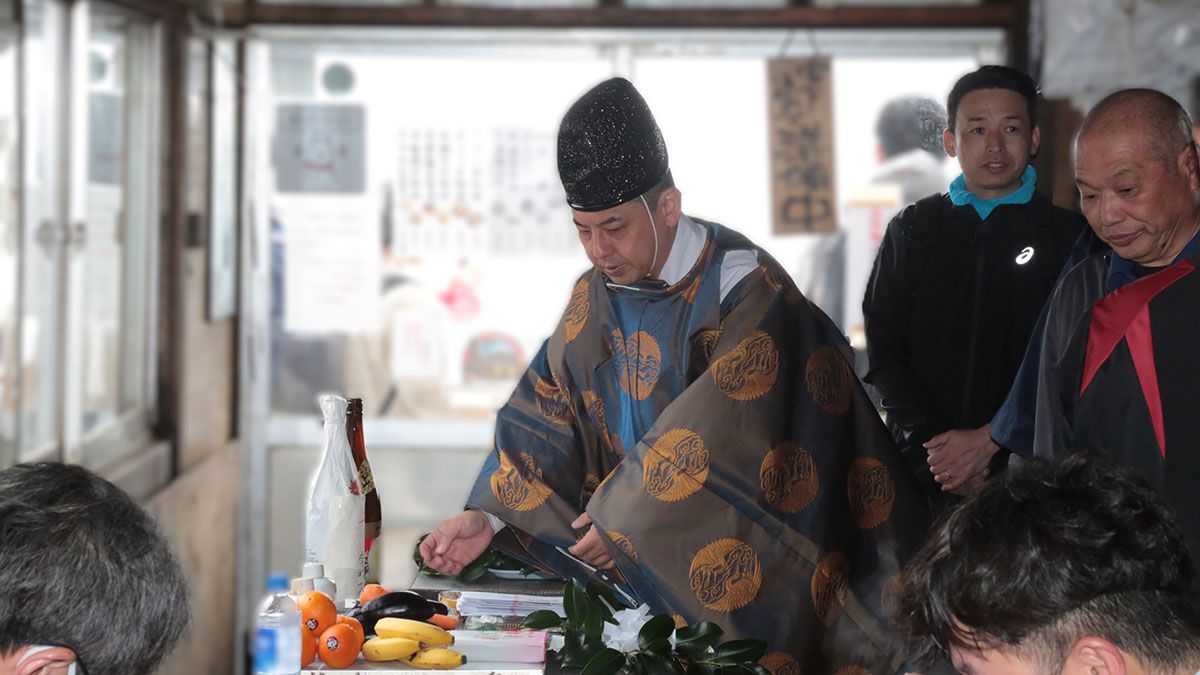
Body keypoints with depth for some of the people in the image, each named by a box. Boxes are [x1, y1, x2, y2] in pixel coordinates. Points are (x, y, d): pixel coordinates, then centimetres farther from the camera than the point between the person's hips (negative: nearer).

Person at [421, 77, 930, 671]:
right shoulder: (593, 299, 6)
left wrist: (625, 517, -15)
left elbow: (720, 429, -21)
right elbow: (545, 414, 5)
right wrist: (488, 516, -9)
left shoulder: (747, 288, -15)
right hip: (640, 573, 5)